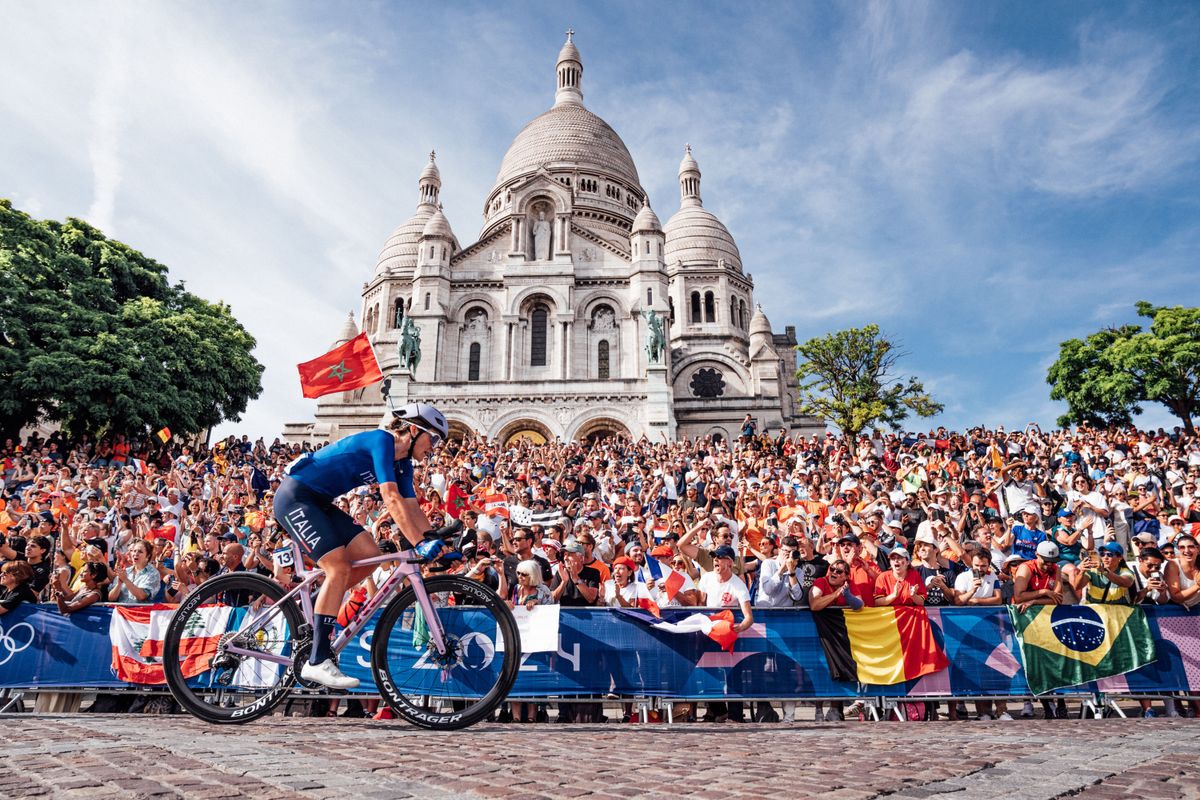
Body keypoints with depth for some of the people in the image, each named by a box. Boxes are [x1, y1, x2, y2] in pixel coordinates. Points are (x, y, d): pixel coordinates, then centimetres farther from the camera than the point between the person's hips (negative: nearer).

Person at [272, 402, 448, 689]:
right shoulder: (381, 440, -22)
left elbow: (412, 508, 4)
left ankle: (312, 606, 13)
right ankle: (317, 662, -13)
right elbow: (391, 499, -31)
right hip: (294, 496, -9)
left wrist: (435, 540, -8)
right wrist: (419, 544, -34)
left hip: (318, 503, 9)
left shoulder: (402, 464, 6)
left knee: (370, 555, -3)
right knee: (339, 568, -18)